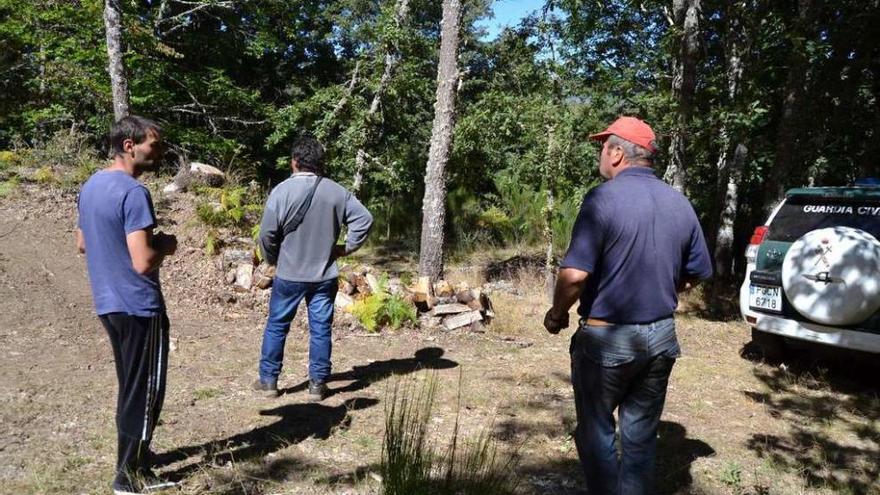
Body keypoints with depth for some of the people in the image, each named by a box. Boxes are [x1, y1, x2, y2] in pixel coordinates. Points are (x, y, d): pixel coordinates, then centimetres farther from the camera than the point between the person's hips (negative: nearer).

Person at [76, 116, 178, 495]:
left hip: (108, 303, 9)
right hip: (139, 306, -9)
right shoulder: (133, 192, -20)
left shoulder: (90, 186, 9)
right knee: (146, 390, 3)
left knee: (130, 386, 22)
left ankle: (132, 455, 35)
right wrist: (165, 245, -7)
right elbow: (143, 262, -26)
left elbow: (82, 244, 20)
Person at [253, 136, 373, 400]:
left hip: (289, 275, -2)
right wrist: (347, 248, 5)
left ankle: (268, 380, 21)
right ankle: (317, 384, 15)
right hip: (324, 275, 2)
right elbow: (364, 219, -3)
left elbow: (267, 234, -11)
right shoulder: (337, 192, -2)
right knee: (321, 329, 9)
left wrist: (272, 260, 7)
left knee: (276, 326, 13)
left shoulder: (282, 191, -11)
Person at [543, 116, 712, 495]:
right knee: (641, 435, 17)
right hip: (660, 336, 6)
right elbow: (697, 274, 12)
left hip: (607, 338, -6)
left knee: (596, 431, 11)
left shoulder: (603, 199, -17)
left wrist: (557, 314, -7)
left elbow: (575, 274, -25)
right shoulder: (680, 204, 5)